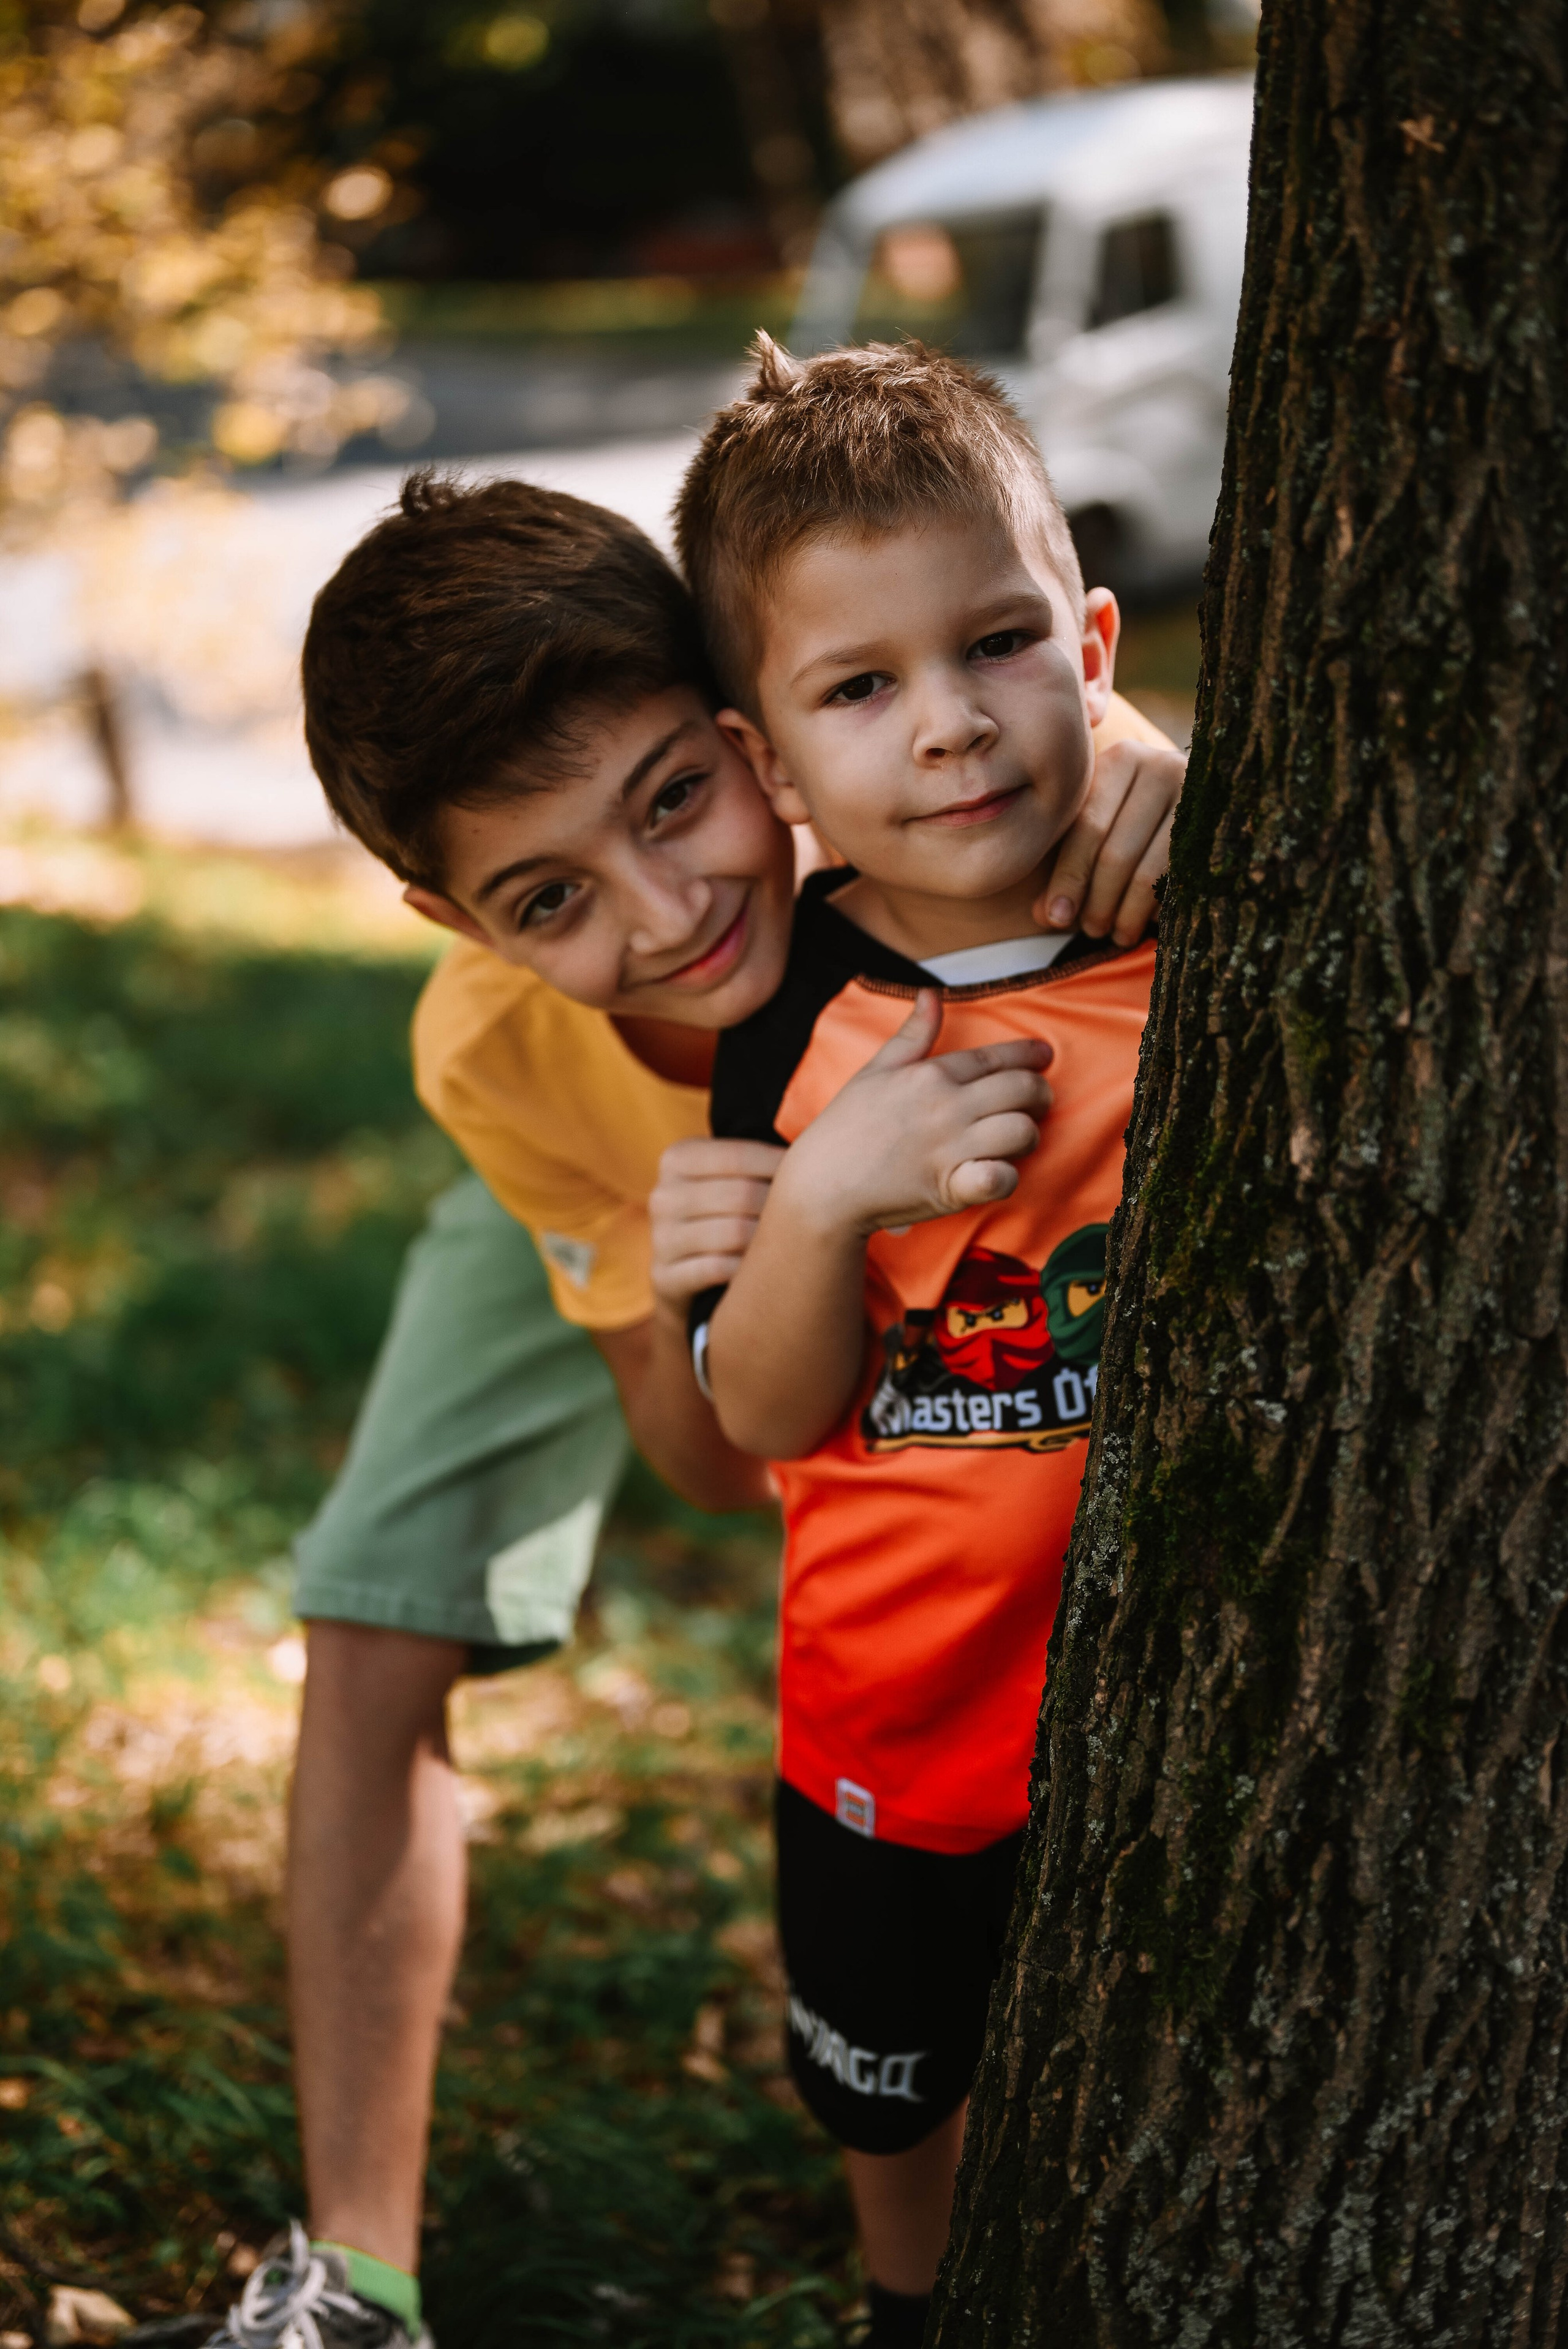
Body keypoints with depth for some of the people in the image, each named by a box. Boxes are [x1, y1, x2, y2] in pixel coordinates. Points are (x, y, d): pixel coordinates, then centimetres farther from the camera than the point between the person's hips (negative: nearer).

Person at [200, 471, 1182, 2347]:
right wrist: (680, 1299, -53)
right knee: (377, 1645, -8)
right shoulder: (502, 1062, -38)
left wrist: (1146, 765, -51)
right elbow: (716, 1468, -30)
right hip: (596, 1203, 0)